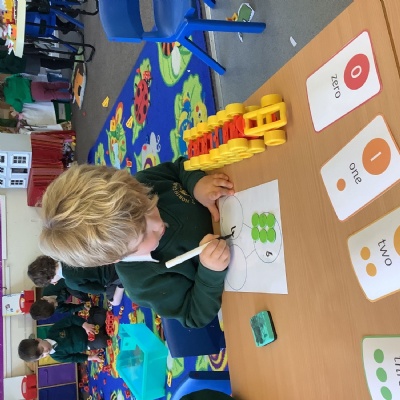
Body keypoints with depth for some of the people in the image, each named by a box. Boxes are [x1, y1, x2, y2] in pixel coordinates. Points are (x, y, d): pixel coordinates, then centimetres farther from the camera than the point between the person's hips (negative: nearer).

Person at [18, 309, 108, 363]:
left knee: (97, 311, -23)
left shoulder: (53, 331, -13)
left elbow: (71, 319, -14)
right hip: (89, 344, -2)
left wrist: (85, 325, -28)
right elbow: (74, 358, 0)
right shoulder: (56, 356, -8)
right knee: (101, 341, -36)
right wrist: (90, 357, -9)